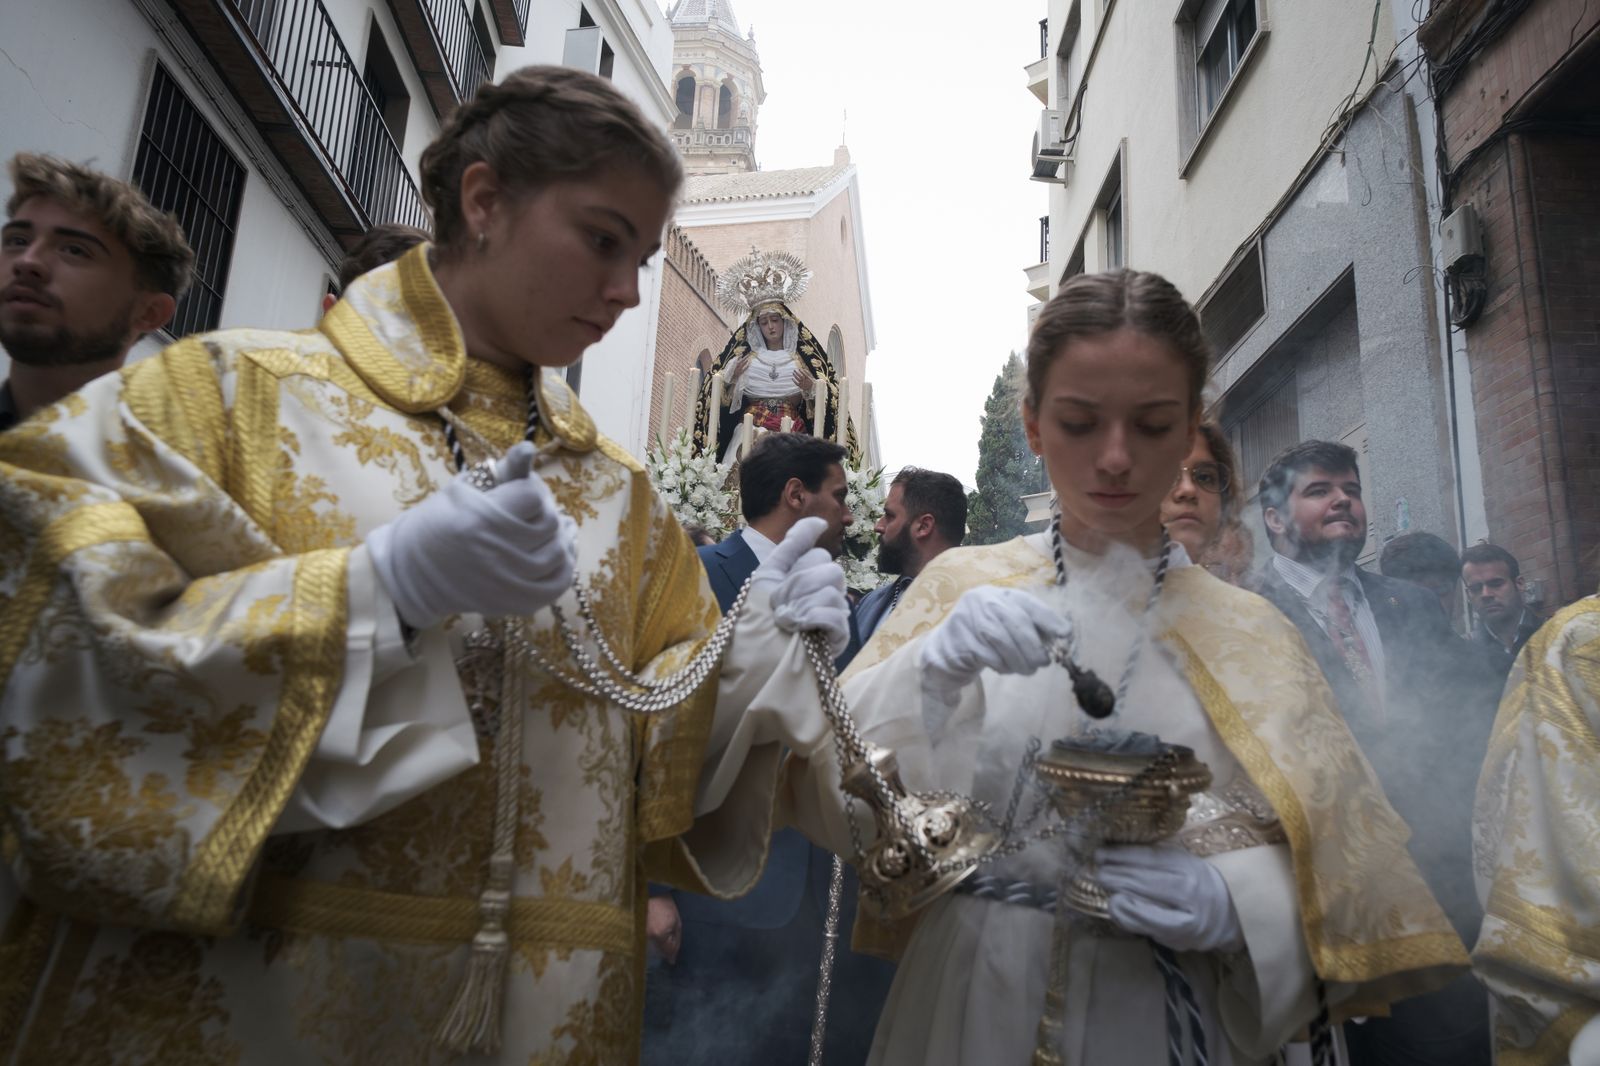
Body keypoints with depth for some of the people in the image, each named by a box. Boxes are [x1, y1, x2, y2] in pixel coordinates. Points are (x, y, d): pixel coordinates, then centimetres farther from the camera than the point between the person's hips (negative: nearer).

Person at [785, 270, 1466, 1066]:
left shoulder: (1247, 635, -2)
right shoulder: (959, 587, -5)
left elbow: (1329, 864, -1)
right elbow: (832, 794, -10)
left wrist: (1225, 903, -20)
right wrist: (934, 671, -26)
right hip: (970, 999, 0)